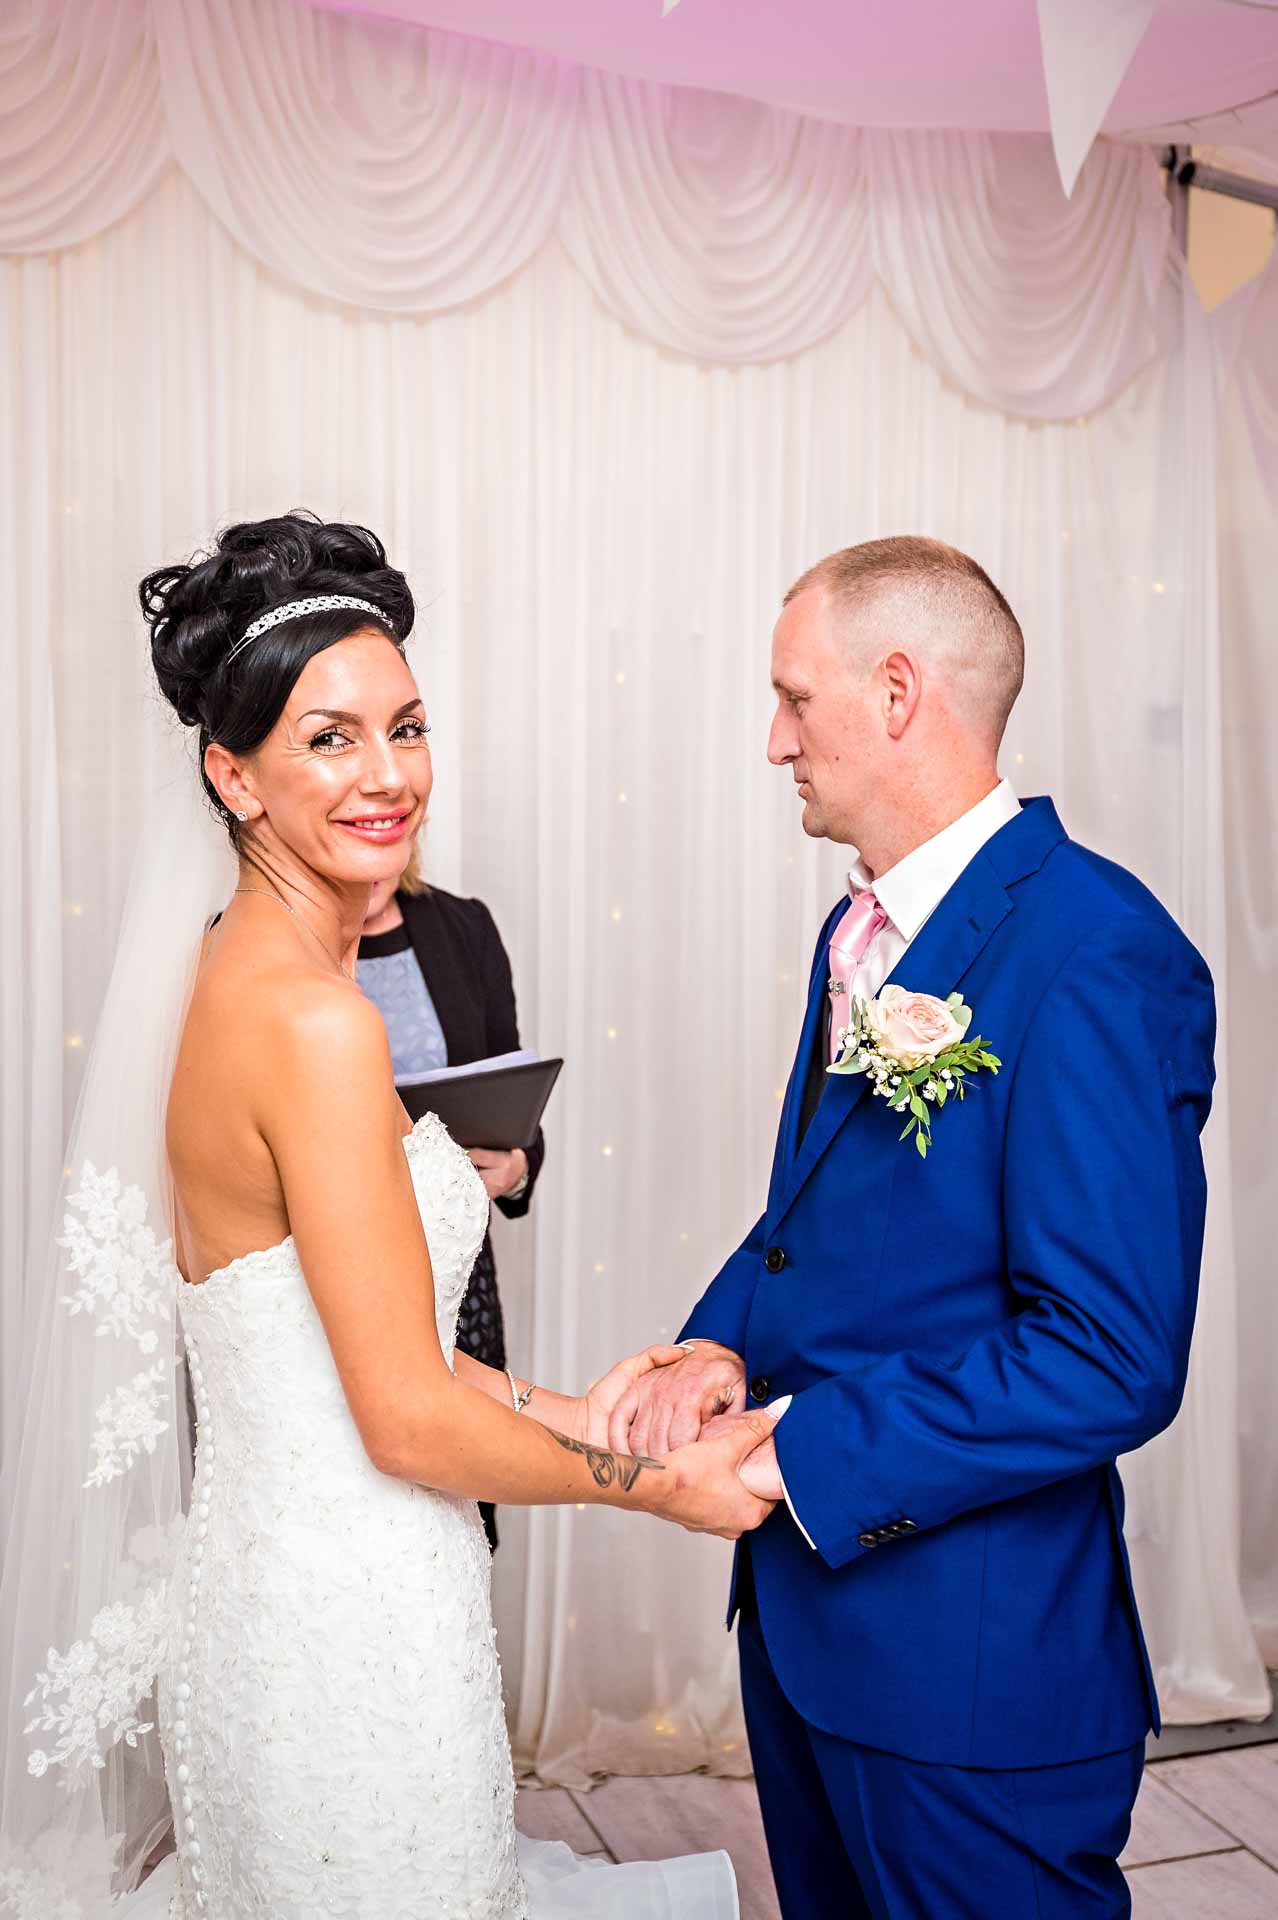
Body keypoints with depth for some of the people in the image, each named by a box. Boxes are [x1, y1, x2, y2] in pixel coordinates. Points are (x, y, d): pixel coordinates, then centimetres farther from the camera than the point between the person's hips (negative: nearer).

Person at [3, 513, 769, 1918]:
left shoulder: (234, 975, 4)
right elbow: (408, 1418, -22)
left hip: (260, 1573, 8)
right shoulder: (315, 1019, -24)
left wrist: (562, 1412, 9)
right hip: (347, 1607, -8)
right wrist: (656, 1481, -8)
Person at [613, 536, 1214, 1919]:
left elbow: (1113, 1357, -26)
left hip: (966, 1653, -8)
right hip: (805, 1597, 8)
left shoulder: (1093, 956, -23)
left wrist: (801, 1458, -20)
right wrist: (724, 1341, -7)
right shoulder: (861, 931, 6)